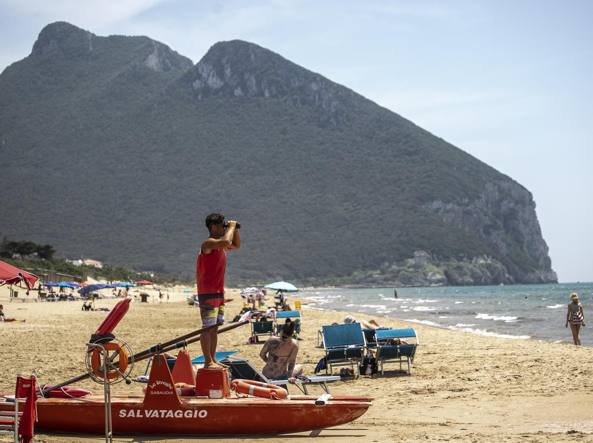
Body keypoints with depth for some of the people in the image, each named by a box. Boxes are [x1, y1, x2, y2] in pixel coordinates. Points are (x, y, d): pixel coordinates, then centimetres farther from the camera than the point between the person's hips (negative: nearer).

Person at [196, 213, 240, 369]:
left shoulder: (220, 245, 15)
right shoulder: (208, 243, -14)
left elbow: (236, 245, 32)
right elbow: (226, 241, -33)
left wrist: (235, 229, 15)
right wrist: (231, 227, -16)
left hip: (218, 292, 10)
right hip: (208, 293, -10)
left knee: (215, 327, 11)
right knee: (208, 328, -9)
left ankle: (212, 360, 17)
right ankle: (208, 362, -9)